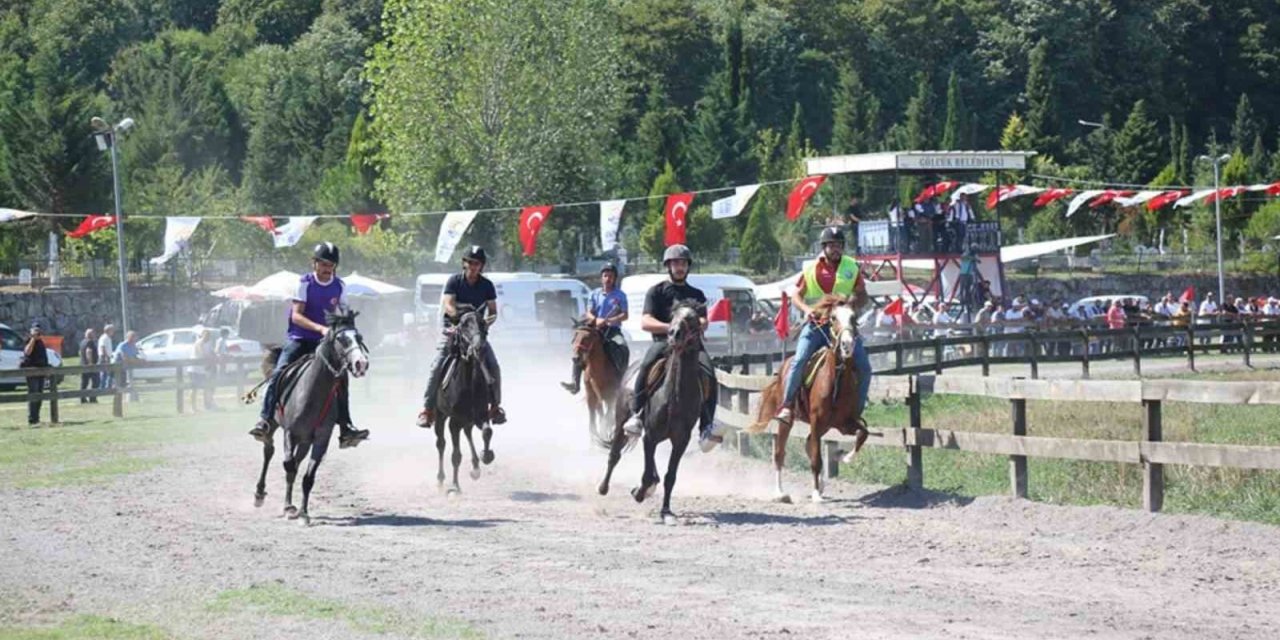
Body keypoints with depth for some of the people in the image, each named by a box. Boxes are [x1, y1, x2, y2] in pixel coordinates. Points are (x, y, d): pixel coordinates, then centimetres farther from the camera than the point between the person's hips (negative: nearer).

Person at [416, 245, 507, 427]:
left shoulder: (487, 285, 3)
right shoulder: (454, 281, -4)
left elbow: (493, 310, 1)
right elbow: (448, 305, -16)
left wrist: (488, 320, -22)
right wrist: (461, 317, -35)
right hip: (452, 329, -2)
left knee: (493, 367, -11)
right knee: (437, 367, -17)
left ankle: (495, 406, 5)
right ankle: (427, 409, -15)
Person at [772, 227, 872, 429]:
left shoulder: (852, 268, 5)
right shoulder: (810, 269, 4)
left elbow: (862, 296, 10)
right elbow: (796, 295, 9)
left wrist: (854, 305, -13)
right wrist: (806, 308, -12)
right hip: (816, 324, -1)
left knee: (864, 367, -10)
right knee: (799, 361, -21)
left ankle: (856, 412, 1)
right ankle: (787, 405, -11)